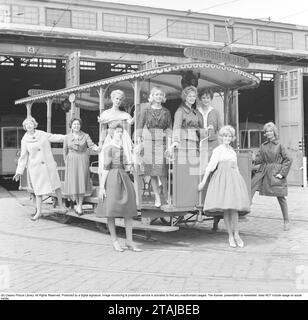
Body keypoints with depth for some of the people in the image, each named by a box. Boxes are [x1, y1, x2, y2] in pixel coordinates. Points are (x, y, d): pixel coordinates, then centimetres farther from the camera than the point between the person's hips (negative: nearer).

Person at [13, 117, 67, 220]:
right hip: (35, 167, -1)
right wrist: (19, 172, 1)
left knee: (56, 185, 3)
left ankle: (61, 206, 21)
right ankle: (38, 212, 14)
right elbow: (23, 157, 3)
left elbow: (55, 137, 10)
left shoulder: (42, 134, 2)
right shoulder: (24, 140, 0)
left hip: (48, 165, 1)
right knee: (38, 189, 3)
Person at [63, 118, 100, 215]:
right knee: (73, 182, -2)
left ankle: (80, 205, 3)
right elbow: (65, 151, 12)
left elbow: (91, 145, -11)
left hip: (83, 161, -1)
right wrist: (66, 163, 7)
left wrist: (97, 148, -32)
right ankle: (77, 203, 16)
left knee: (82, 181, -5)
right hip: (71, 161, 1)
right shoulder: (67, 137, 6)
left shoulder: (85, 136, 3)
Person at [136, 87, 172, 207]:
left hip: (162, 141, 0)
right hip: (148, 141, 0)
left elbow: (169, 128, 8)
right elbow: (140, 126, 6)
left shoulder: (166, 112, 11)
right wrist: (139, 141, -2)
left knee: (161, 170, -8)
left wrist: (169, 141, -4)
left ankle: (165, 193, 12)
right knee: (152, 171, 1)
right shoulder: (146, 110, 7)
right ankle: (157, 196, 8)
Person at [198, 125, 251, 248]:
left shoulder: (233, 152, 22)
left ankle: (236, 234, -3)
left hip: (234, 179, 4)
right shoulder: (218, 150, 7)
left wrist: (240, 182, 22)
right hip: (222, 179, -4)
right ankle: (230, 236, 0)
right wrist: (203, 181, -4)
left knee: (233, 207, -10)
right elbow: (210, 166, 1)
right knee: (225, 208, -7)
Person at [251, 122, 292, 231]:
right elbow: (260, 158, 8)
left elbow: (288, 160, -4)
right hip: (263, 172, 4)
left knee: (281, 197, 2)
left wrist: (282, 173, -10)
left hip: (276, 173, -4)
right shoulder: (263, 145, 9)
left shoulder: (279, 145, -4)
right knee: (251, 187, -11)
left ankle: (286, 221, 14)